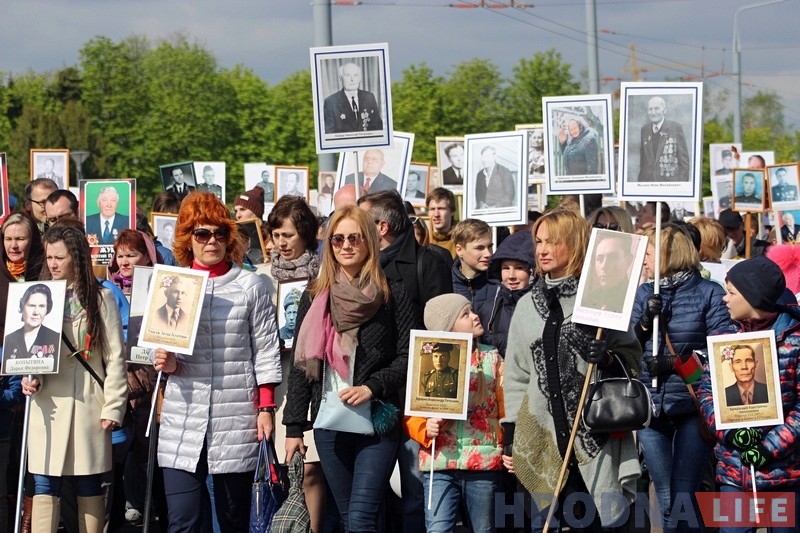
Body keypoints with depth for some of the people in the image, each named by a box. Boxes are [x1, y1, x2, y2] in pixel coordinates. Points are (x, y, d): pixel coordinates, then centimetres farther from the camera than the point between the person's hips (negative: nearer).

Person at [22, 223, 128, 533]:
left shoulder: (100, 298, 4)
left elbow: (115, 357, 1)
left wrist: (113, 407, -5)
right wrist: (30, 378, -10)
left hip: (87, 404, -2)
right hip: (47, 405, 2)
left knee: (89, 487, 5)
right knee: (44, 486, -3)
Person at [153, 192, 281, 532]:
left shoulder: (250, 285, 2)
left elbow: (265, 351, 3)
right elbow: (162, 345, 15)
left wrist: (266, 408, -3)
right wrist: (168, 364, -7)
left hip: (236, 417, -1)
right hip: (183, 418, 1)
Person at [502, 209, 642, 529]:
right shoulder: (527, 305, 13)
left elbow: (634, 358, 3)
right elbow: (516, 374, 16)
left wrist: (608, 358, -19)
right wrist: (510, 435, 12)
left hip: (596, 431, -4)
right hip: (541, 433, 4)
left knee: (601, 520, -5)